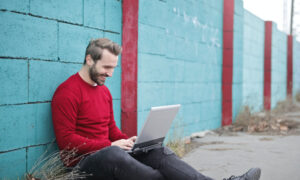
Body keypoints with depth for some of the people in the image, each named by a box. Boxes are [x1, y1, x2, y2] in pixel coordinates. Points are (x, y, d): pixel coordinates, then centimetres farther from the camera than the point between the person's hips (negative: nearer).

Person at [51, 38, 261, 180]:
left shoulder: (104, 91, 17)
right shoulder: (67, 92, -10)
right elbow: (66, 140, -16)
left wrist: (127, 140, 0)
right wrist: (110, 145, -18)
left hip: (108, 151, 8)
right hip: (83, 161, -8)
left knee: (158, 151, -14)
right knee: (114, 155, -40)